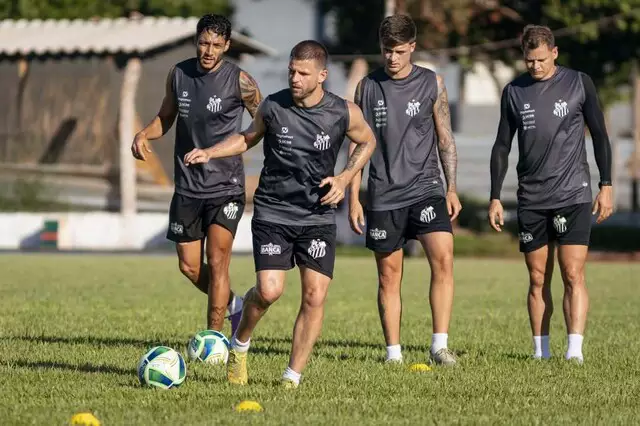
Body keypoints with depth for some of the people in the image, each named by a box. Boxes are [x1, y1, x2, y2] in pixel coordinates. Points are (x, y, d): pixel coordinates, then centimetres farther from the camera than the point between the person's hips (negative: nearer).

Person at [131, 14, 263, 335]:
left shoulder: (238, 80, -9)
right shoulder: (178, 74, 3)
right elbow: (166, 117, 16)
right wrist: (144, 134, -4)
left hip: (226, 188, -5)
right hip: (188, 187, 5)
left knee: (216, 261, -13)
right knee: (189, 267, 8)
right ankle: (232, 305, 35)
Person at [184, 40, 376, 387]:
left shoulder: (343, 113, -7)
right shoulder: (273, 107, -6)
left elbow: (367, 142, 13)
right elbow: (248, 138, 14)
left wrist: (344, 178, -2)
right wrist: (209, 153, 0)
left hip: (318, 216, 1)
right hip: (272, 212, -1)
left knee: (315, 296, -7)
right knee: (269, 290, -15)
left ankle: (293, 376, 4)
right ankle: (239, 345, 15)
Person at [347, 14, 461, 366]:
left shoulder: (432, 83, 4)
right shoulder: (367, 87, 4)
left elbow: (445, 138, 8)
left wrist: (452, 188, 2)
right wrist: (353, 198, 4)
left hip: (425, 188, -1)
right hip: (383, 196, 1)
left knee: (443, 258, -19)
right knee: (389, 275, 4)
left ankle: (440, 345, -18)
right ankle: (393, 352, 12)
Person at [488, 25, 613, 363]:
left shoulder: (579, 84, 1)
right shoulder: (514, 92, 6)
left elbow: (599, 135, 6)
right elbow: (502, 146, 11)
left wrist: (606, 186, 1)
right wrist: (495, 198, 6)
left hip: (573, 195, -3)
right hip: (531, 200, 3)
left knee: (573, 275, -11)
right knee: (538, 279, 4)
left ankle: (575, 350, -15)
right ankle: (540, 351, 10)